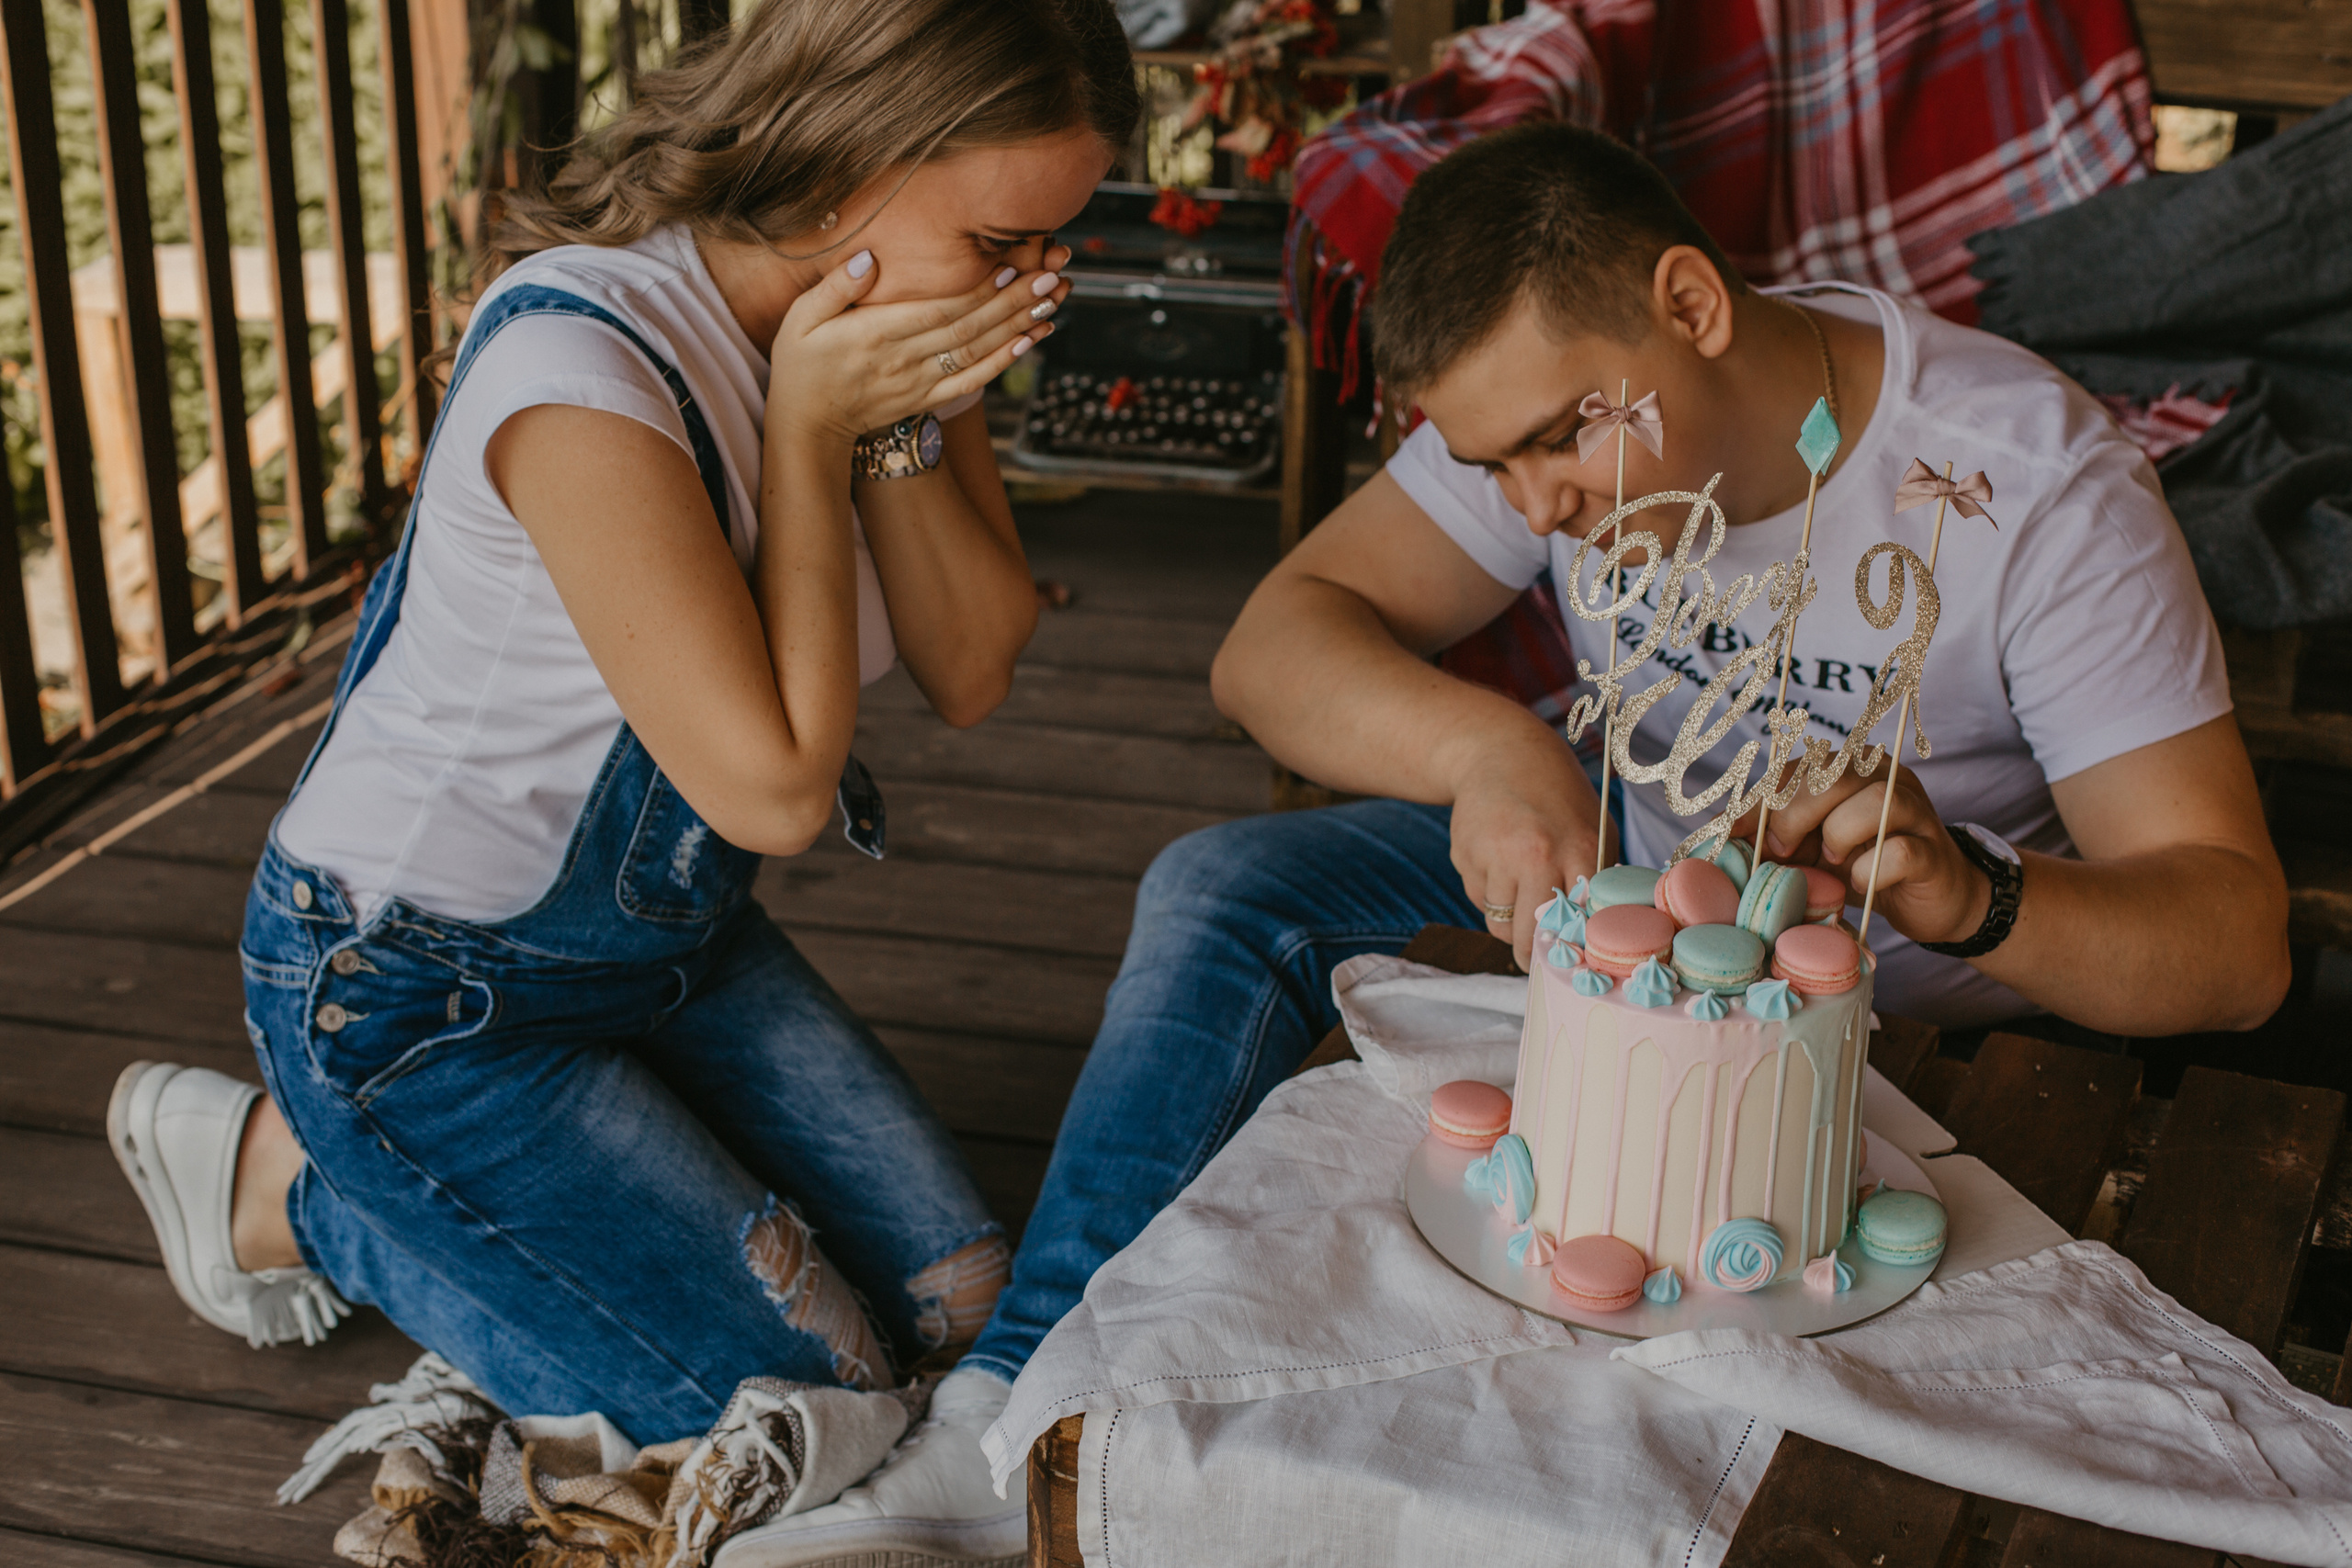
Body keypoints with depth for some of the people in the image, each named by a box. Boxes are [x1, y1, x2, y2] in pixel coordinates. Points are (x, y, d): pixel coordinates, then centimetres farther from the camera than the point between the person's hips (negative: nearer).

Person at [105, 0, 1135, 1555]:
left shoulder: (892, 322, -6)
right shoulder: (585, 363, -32)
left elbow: (974, 673, -8)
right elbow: (773, 784, -30)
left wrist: (901, 428, -22)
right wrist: (812, 428, -27)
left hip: (670, 930, 8)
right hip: (419, 987, -8)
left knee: (958, 1306, 3)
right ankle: (293, 1178, 9)